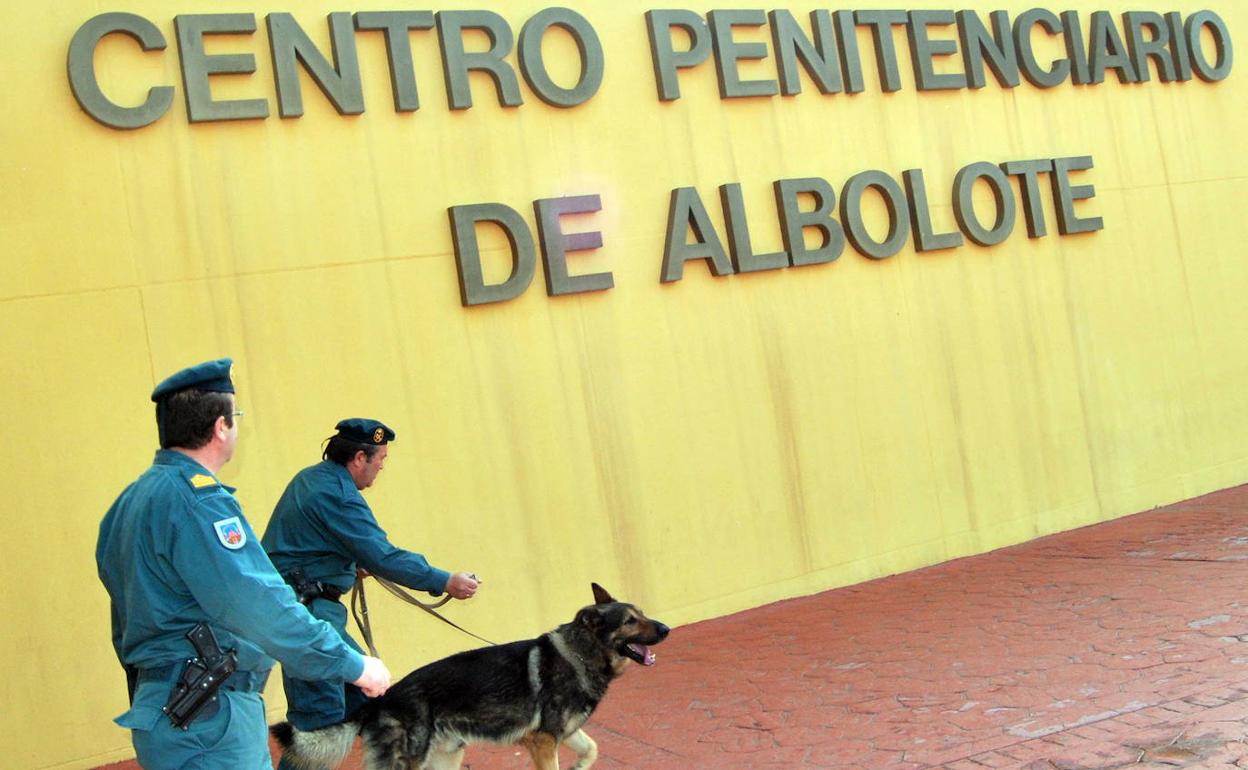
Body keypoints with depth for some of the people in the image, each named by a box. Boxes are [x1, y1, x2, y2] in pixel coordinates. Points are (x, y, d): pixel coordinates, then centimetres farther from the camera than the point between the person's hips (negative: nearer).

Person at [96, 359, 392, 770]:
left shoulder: (132, 500, 14)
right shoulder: (196, 499, -17)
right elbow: (262, 608, -23)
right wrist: (353, 664, -15)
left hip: (161, 703, 10)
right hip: (209, 719, -10)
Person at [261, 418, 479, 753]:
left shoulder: (313, 478, 13)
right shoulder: (337, 494, -18)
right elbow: (383, 556, -23)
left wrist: (356, 563, 20)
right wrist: (445, 582, -18)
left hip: (309, 605, 11)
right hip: (307, 610, -11)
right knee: (321, 712, -9)